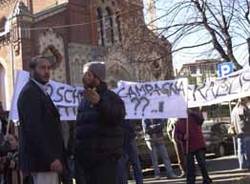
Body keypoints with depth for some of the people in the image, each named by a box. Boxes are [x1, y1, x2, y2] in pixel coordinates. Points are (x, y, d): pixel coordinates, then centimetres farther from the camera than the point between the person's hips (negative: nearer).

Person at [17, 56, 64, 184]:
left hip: (47, 157, 10)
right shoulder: (30, 92, -12)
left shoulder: (39, 92, 18)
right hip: (42, 159, -10)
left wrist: (53, 156, 11)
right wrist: (51, 158, -23)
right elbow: (34, 129, -21)